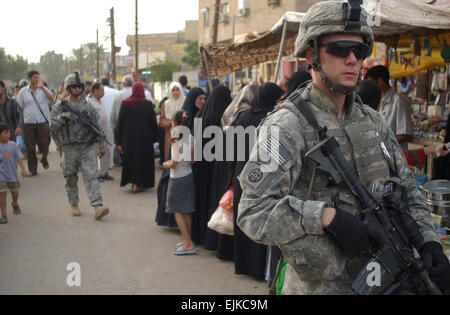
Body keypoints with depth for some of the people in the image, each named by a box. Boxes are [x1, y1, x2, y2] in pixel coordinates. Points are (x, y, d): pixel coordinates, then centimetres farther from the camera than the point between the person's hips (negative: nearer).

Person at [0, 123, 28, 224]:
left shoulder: (13, 145, -5)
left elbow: (19, 158, -10)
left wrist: (23, 169, -23)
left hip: (12, 174, 3)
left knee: (15, 192, 17)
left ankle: (15, 204, 51)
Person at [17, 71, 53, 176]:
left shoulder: (44, 89, 7)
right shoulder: (23, 91, 7)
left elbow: (53, 99, -8)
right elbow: (19, 107, 9)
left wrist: (42, 88, -12)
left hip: (43, 122, 0)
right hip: (28, 123, 0)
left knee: (44, 144, -3)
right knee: (30, 147, 2)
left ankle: (44, 160, 26)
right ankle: (32, 169, 12)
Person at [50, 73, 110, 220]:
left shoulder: (87, 105, 8)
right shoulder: (60, 106, 2)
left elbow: (97, 125, 14)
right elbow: (52, 126, -2)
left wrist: (101, 143, 9)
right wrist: (62, 117, -18)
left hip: (88, 147, 0)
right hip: (70, 148, 0)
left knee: (91, 176, -10)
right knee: (71, 179, 10)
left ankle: (97, 207, -17)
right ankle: (74, 205, 27)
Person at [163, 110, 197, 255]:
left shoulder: (176, 138, -16)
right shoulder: (191, 138, 3)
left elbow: (174, 163, -17)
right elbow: (192, 159, 8)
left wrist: (167, 164, 3)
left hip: (177, 178, -7)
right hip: (189, 176, 7)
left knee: (177, 211, -1)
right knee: (187, 211, 13)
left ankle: (188, 244, -6)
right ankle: (187, 241, 21)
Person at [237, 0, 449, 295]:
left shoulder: (375, 122, 8)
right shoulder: (286, 125, -15)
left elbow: (409, 192, 13)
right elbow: (253, 212, -23)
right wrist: (326, 216, -31)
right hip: (320, 286, -6)